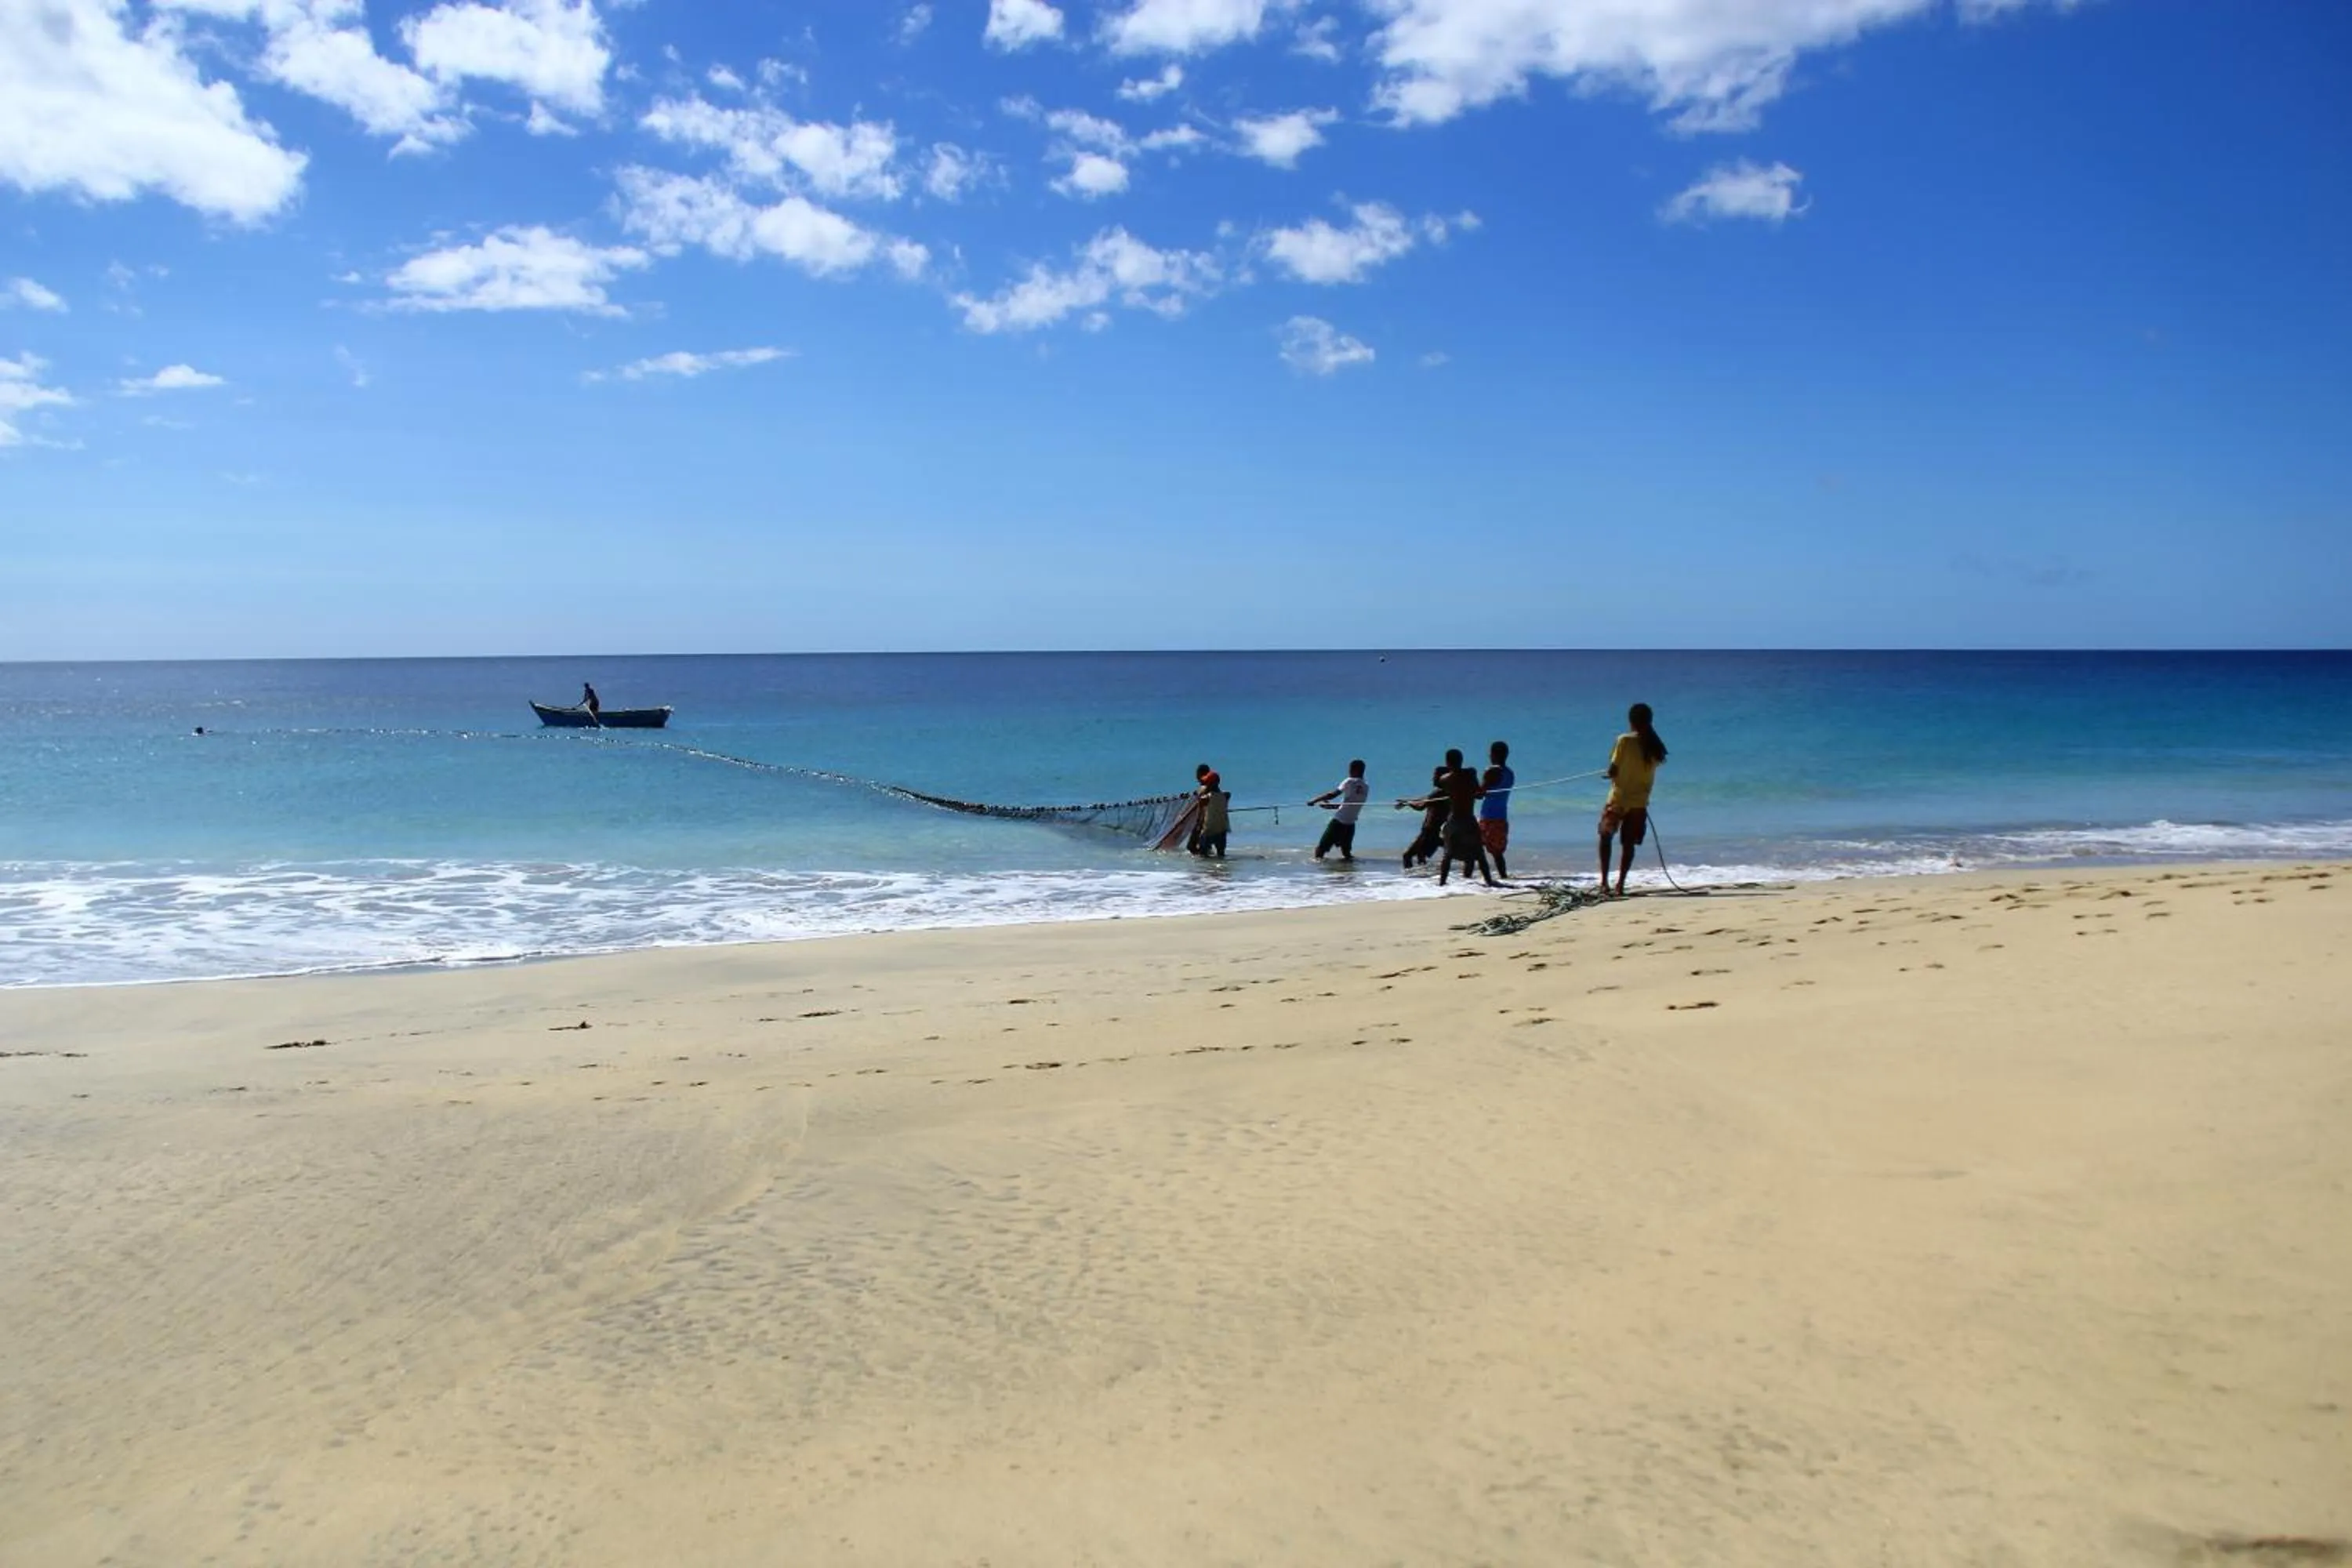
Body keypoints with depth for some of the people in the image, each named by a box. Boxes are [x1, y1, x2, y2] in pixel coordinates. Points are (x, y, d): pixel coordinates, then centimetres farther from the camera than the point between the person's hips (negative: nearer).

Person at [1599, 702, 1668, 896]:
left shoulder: (1625, 740, -13)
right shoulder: (1654, 746, 2)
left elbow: (1613, 770, -12)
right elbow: (1651, 770, 9)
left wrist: (1612, 774, 10)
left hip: (1619, 798, -3)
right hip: (1640, 801, 3)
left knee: (1606, 836, 12)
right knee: (1629, 843, 9)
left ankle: (1604, 881, 4)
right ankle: (1620, 884, 5)